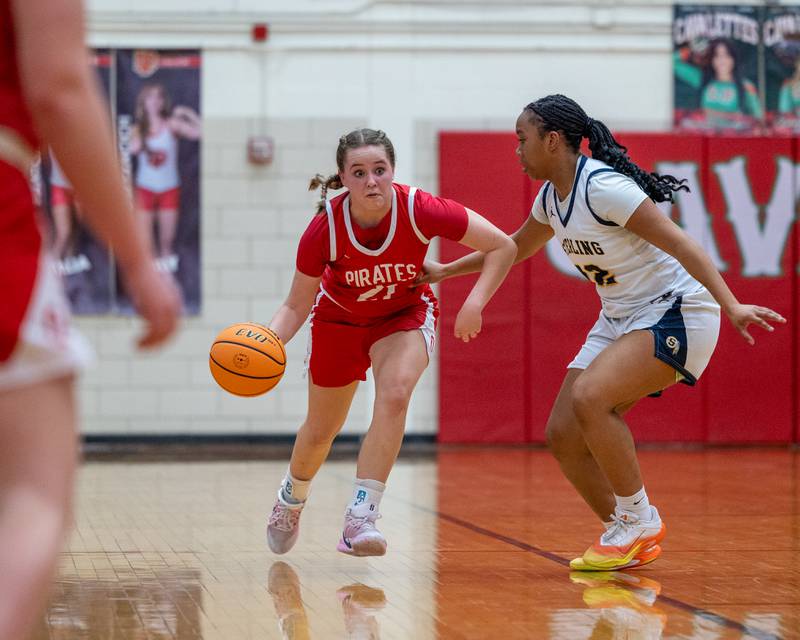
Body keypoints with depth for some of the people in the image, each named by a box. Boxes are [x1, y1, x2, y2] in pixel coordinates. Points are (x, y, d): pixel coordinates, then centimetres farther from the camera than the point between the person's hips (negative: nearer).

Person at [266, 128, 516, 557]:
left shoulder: (419, 211, -31)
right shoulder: (324, 229, -30)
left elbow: (502, 247, -21)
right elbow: (297, 305, -19)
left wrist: (474, 304, -32)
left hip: (405, 316, -1)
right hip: (338, 319, 1)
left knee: (394, 393, -31)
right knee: (321, 431, 13)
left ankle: (360, 520, -30)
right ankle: (292, 498, 47)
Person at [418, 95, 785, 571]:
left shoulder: (603, 187, -21)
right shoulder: (552, 197, 6)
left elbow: (680, 244, -25)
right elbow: (517, 246, 28)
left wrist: (730, 306, -34)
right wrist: (444, 271, 32)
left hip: (675, 313, -9)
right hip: (620, 319, 9)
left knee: (588, 398, -28)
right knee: (563, 434, -1)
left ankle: (639, 519, -10)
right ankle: (629, 539, 14)